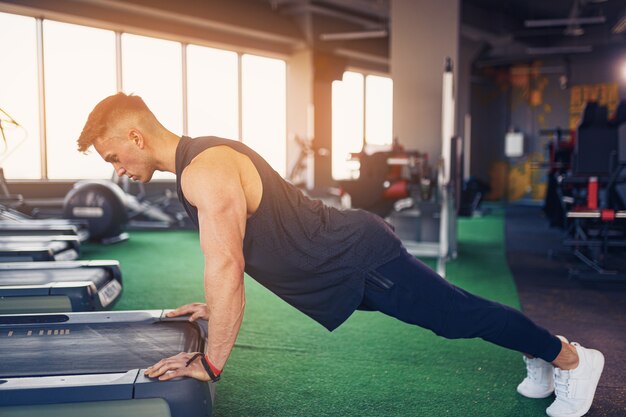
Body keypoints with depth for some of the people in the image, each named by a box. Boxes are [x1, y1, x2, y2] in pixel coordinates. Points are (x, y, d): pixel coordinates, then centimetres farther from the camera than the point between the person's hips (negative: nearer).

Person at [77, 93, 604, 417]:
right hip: (346, 263, 9)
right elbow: (232, 254, 20)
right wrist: (216, 307, 19)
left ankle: (570, 357, 27)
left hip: (360, 259, -9)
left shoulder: (205, 172, -25)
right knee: (450, 315, 22)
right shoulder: (199, 159, 8)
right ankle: (539, 355, 42)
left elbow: (226, 268, -33)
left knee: (457, 315, 6)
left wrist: (209, 364, -25)